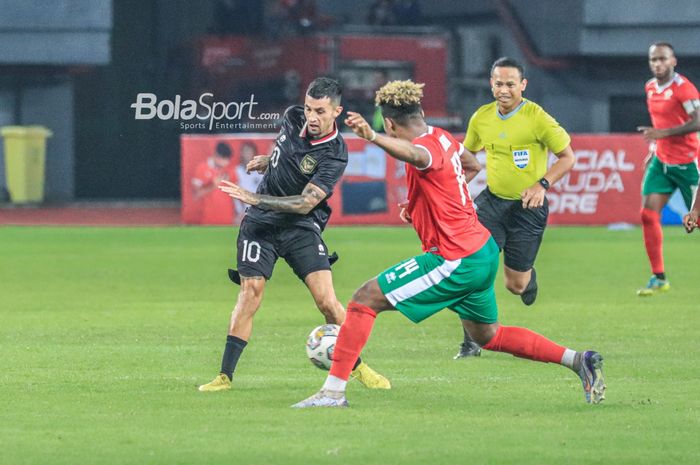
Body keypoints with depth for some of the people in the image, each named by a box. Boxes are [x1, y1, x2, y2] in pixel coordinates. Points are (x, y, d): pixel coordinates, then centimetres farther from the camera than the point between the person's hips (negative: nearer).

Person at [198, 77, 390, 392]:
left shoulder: (334, 154, -19)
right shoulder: (293, 118, -2)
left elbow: (305, 203, -25)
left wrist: (254, 198, -29)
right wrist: (267, 161, 14)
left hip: (302, 228, -3)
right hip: (261, 224, 3)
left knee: (326, 300, -11)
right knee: (250, 294, -9)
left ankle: (358, 367, 8)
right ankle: (225, 376, -7)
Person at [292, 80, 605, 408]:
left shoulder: (426, 147, -19)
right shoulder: (441, 137, 8)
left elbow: (414, 154, -47)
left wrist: (372, 137, -67)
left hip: (455, 262, -9)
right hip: (484, 249, 9)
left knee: (364, 299, -7)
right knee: (489, 336, 26)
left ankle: (333, 390, -10)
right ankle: (579, 360, 23)